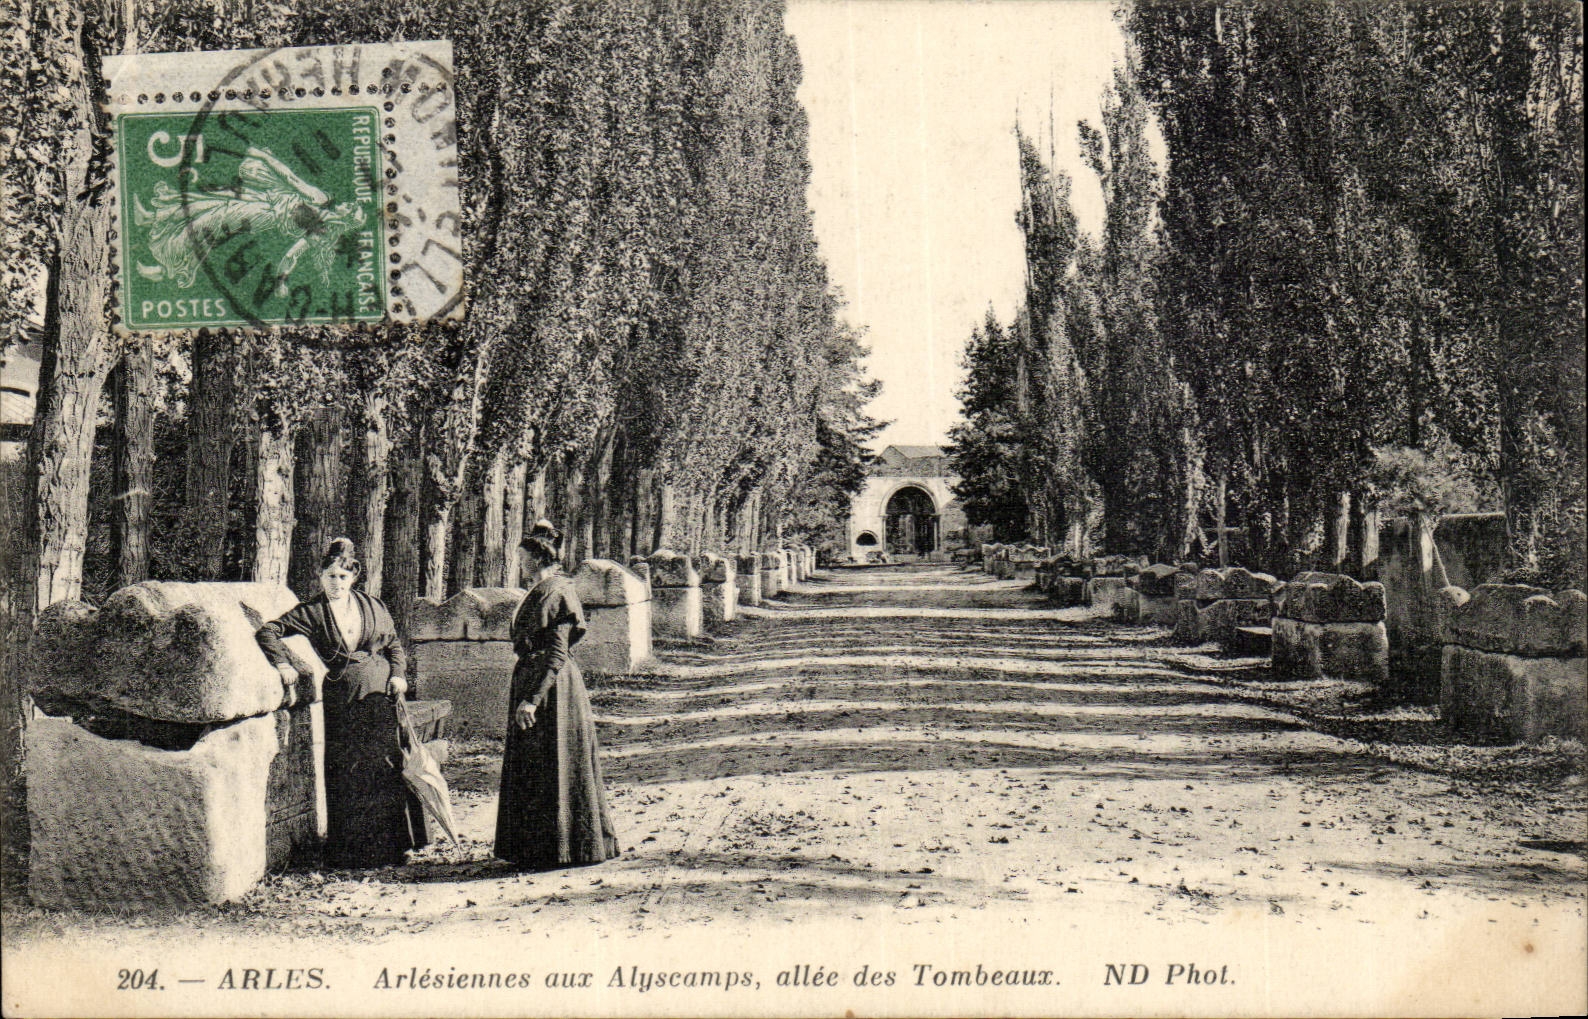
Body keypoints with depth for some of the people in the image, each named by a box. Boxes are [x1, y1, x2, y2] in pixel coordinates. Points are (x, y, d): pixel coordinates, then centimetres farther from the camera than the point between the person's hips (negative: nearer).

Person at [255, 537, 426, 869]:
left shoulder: (373, 607, 10)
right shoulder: (312, 613, 2)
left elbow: (394, 644, 18)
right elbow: (268, 632, -2)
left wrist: (398, 674, 2)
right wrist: (283, 664, -14)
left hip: (382, 698, 2)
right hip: (342, 703, -2)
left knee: (386, 770, 0)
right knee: (347, 778, -3)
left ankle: (388, 846, 10)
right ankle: (351, 851, 6)